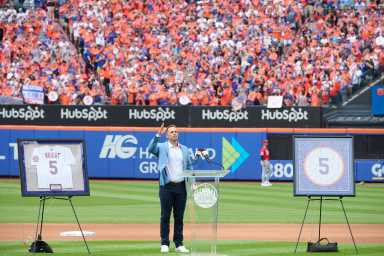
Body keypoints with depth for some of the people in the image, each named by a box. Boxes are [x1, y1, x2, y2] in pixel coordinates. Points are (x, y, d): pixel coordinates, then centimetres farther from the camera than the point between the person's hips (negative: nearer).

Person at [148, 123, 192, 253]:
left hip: (181, 186, 3)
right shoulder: (162, 147, 1)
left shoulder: (185, 149, 13)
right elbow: (151, 149, -19)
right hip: (167, 186, -3)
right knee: (165, 216, -1)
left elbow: (189, 167, 14)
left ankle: (179, 244, 11)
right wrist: (158, 135, -28)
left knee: (179, 217, 7)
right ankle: (164, 244, 3)